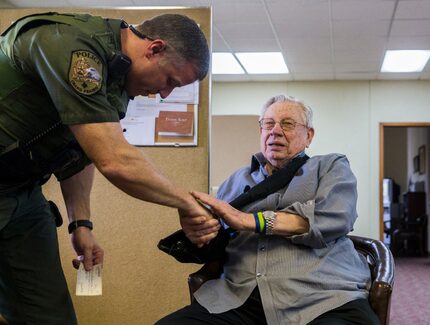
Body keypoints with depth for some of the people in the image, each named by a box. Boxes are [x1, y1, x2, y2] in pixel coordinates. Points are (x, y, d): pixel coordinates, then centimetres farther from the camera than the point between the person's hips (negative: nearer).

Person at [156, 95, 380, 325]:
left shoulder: (332, 167, 16)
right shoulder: (238, 180, 25)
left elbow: (333, 218, -5)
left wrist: (249, 220, -9)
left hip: (322, 297, -2)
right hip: (239, 299, 3)